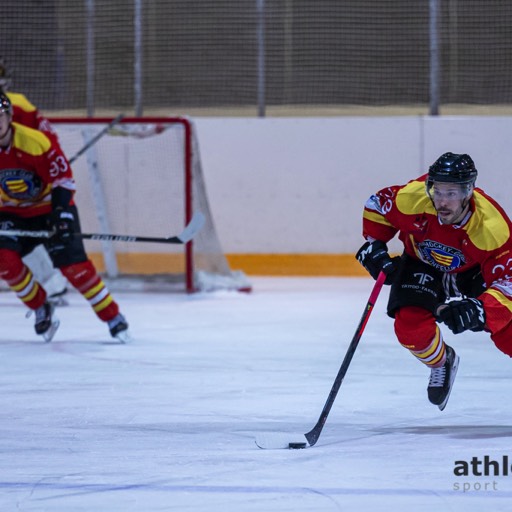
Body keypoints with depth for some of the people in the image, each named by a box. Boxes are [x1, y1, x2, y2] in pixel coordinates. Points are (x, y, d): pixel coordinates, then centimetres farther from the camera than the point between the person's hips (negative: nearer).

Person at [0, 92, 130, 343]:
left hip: (49, 207, -3)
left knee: (73, 264, -15)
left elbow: (62, 177, -18)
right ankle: (41, 308, 3)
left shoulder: (35, 141, -25)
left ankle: (112, 316, -1)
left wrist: (63, 214, -25)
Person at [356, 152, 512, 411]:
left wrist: (479, 310, -55)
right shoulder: (412, 198, -34)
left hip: (475, 271, -1)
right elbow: (378, 205, -9)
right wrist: (374, 246, -16)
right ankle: (441, 363, 16)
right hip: (423, 263, 1)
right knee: (410, 328, -19)